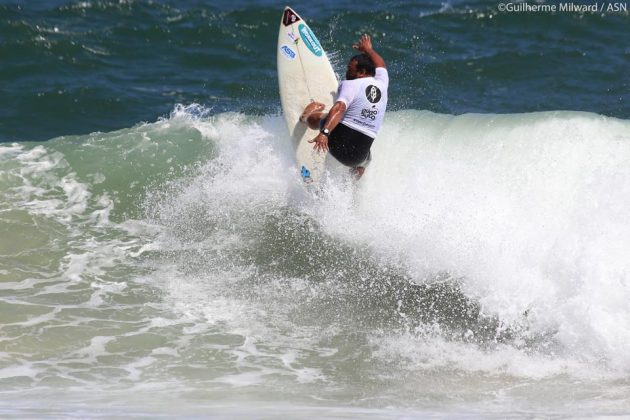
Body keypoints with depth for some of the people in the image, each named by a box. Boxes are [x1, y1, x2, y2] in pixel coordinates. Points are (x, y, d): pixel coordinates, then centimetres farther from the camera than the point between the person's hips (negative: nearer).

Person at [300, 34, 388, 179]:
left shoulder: (350, 85, -7)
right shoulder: (381, 83, 9)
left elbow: (339, 108, -25)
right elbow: (380, 65, 33)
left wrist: (324, 133, -38)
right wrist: (369, 50, 52)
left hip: (337, 140, -4)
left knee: (314, 107, 27)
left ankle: (305, 117, 57)